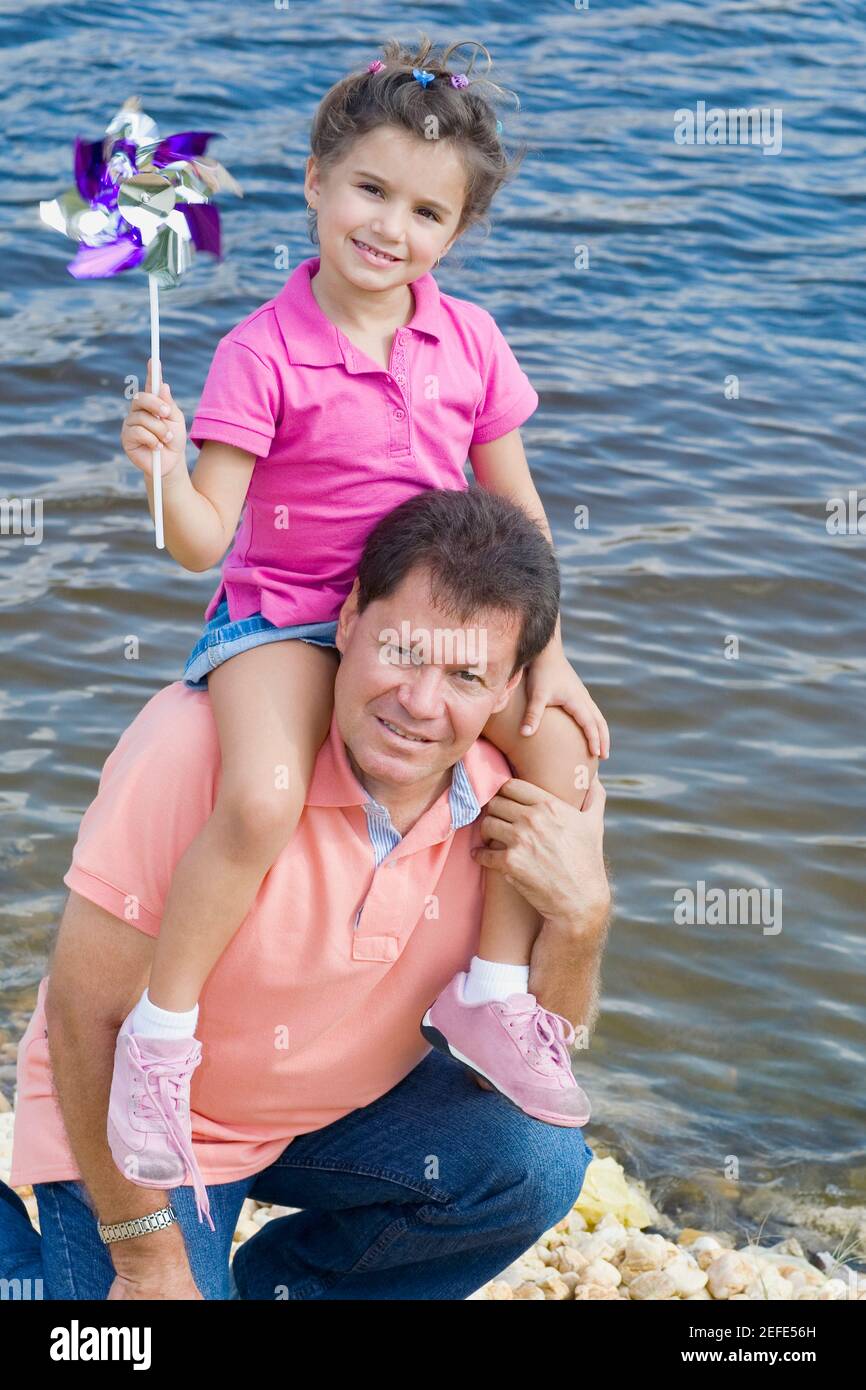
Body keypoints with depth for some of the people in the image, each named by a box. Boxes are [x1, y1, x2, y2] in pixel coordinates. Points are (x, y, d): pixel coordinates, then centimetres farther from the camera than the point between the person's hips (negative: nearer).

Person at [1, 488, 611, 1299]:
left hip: (342, 1107, 5)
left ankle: (271, 1283, 7)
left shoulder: (504, 806, -16)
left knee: (542, 1161, -16)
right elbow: (87, 1017, -23)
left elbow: (532, 1072, -7)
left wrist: (580, 919, -26)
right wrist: (150, 1259, -16)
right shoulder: (202, 743, -31)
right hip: (133, 1121, -4)